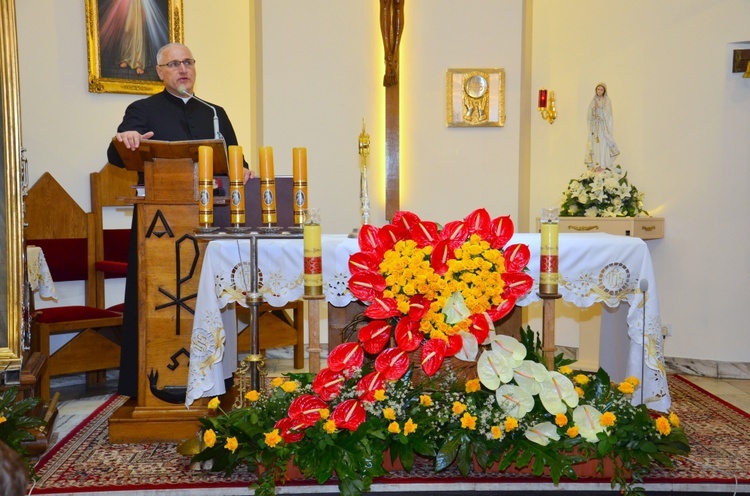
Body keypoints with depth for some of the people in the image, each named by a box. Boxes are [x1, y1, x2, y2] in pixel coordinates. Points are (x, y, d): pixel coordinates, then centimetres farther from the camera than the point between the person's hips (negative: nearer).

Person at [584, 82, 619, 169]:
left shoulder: (607, 101, 1)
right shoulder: (593, 100, 13)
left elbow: (607, 113, -7)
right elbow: (590, 113, 11)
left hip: (603, 125, -4)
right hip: (594, 126, 4)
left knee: (602, 143, -9)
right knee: (595, 144, 1)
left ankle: (603, 164, -10)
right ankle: (595, 164, 3)